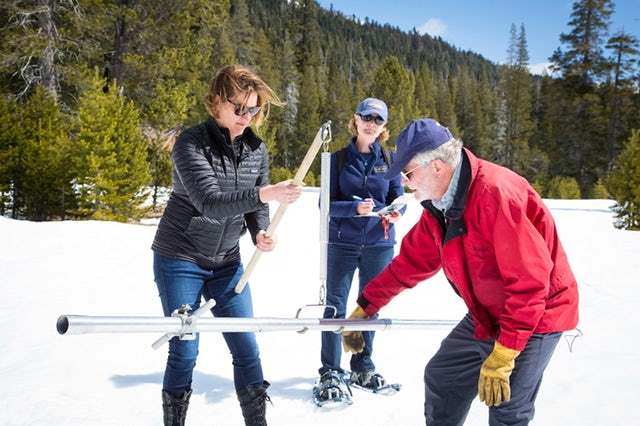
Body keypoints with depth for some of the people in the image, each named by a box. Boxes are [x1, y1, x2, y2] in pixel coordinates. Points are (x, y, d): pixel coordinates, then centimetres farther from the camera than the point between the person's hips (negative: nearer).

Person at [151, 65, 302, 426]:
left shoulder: (256, 149, 0)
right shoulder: (191, 143, -16)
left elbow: (256, 206, 5)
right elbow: (209, 203, -29)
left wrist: (260, 233, -17)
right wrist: (264, 194, -42)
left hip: (226, 262, 5)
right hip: (180, 260, -4)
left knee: (247, 348, 2)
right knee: (185, 351, 0)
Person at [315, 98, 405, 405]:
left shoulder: (390, 160, 4)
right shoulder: (339, 158, 0)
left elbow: (398, 198, 2)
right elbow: (327, 203, -5)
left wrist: (396, 212, -21)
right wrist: (355, 207, -23)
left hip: (379, 244, 2)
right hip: (342, 242, -1)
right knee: (336, 305, -1)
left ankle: (362, 367, 26)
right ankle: (330, 373, 10)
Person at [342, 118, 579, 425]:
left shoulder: (497, 193, -30)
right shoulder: (439, 204, -1)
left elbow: (530, 281, -30)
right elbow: (411, 261, 10)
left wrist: (502, 357, -28)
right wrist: (364, 308, 12)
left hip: (536, 315, -8)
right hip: (485, 317, 9)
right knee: (441, 377, 14)